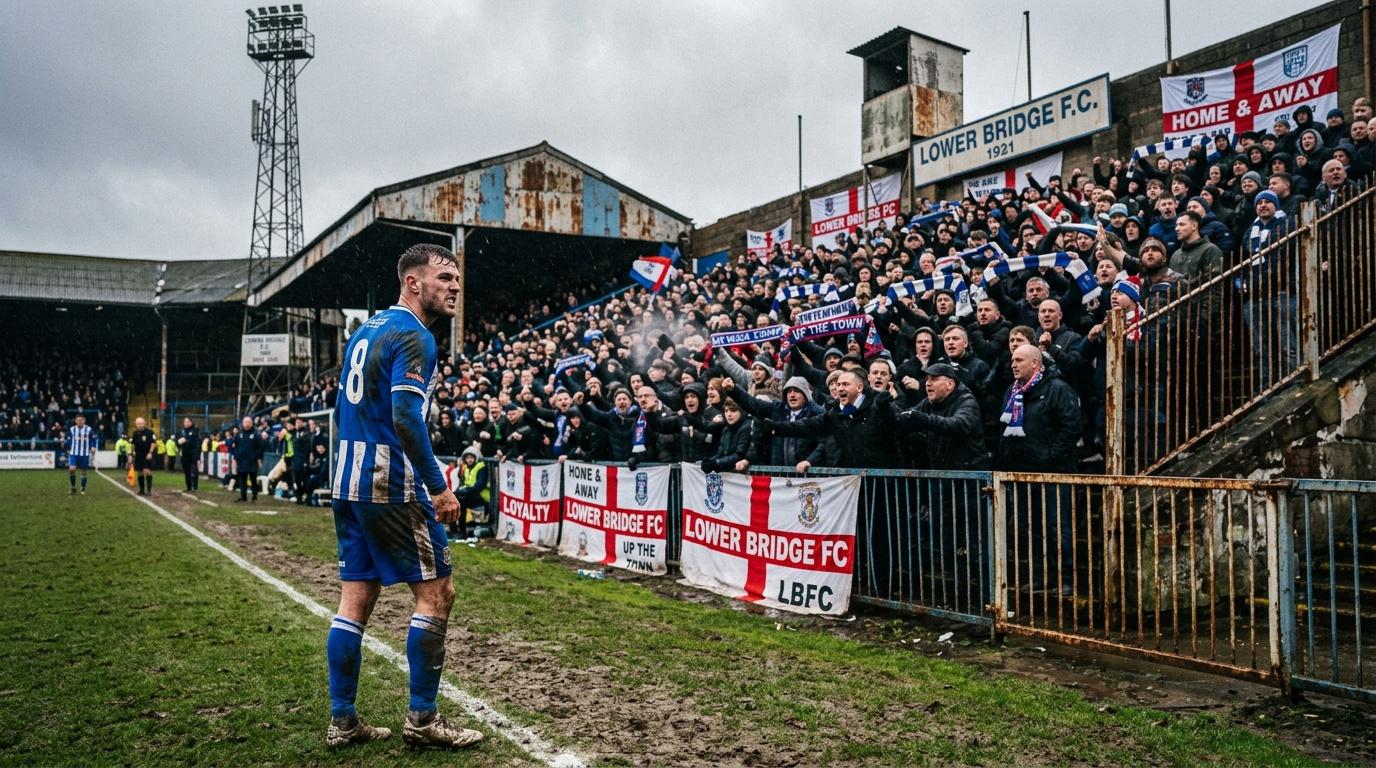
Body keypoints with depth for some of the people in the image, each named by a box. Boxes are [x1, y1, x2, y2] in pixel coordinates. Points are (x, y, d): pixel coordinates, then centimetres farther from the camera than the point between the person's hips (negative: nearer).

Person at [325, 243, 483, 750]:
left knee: (356, 598, 11)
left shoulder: (364, 331, 16)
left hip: (349, 483, 9)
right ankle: (422, 718, 5)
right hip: (392, 487, -9)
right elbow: (406, 418, -23)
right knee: (436, 592, 0)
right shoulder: (413, 337, -12)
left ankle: (342, 720, 16)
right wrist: (439, 487, -19)